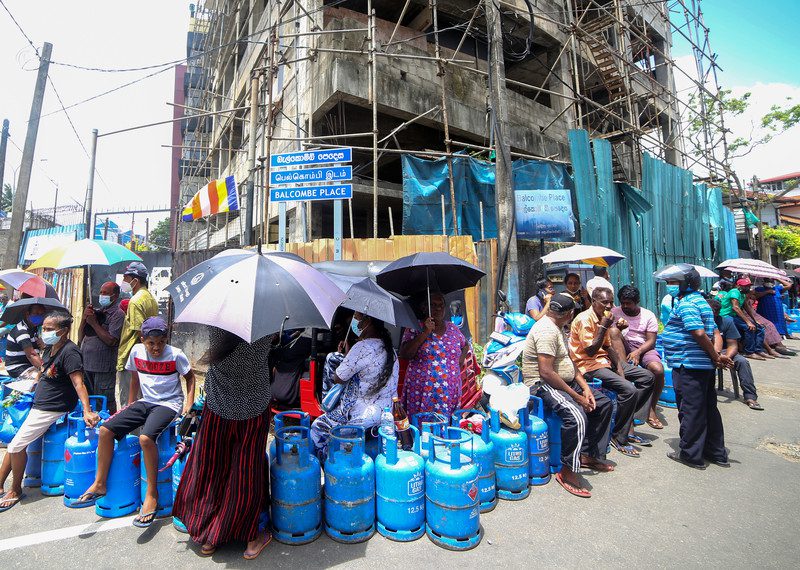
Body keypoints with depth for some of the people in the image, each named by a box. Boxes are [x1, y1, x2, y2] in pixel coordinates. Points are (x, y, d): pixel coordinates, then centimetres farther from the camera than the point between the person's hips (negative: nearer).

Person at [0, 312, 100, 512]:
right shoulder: (49, 348, 7)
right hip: (38, 405, 9)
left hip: (53, 409, -9)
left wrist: (87, 411, -37)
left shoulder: (69, 352, -22)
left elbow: (78, 383, -29)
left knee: (17, 445, -4)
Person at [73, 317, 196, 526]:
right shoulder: (137, 351, 1)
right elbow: (135, 377, 18)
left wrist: (188, 404, -10)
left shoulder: (175, 355, -13)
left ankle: (152, 493, -14)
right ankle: (100, 484, 15)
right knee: (106, 430, -5)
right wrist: (129, 405, 18)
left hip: (169, 404, -6)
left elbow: (190, 377, -1)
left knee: (146, 437, -30)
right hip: (145, 402, 6)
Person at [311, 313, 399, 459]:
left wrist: (346, 353, 0)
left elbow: (337, 378, -14)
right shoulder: (389, 347, 3)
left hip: (363, 418, -8)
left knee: (317, 428, 12)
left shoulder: (363, 347, -25)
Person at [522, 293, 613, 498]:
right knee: (577, 417, -31)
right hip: (542, 385, -11)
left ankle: (588, 454, 21)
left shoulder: (557, 328, 14)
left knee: (604, 403, 12)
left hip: (566, 382, 11)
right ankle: (567, 471, -14)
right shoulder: (547, 330, -21)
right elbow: (546, 373, -27)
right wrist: (577, 397, -20)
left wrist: (585, 387, 4)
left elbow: (568, 361, 18)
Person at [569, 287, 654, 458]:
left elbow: (608, 346, 15)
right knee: (629, 389, -24)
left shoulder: (602, 318, 11)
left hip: (604, 361, 10)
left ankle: (627, 418, 12)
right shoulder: (584, 319, -18)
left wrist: (619, 367, 1)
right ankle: (619, 438, -8)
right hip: (588, 366, -10)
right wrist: (604, 327, -22)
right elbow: (591, 351, -22)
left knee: (647, 377, 8)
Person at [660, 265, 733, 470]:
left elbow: (699, 333, -24)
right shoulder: (700, 301, 17)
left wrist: (715, 356, -12)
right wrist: (717, 355, 1)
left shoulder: (685, 304, -15)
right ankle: (717, 453, 28)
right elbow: (716, 334, 15)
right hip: (705, 366, 10)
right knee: (709, 409, 17)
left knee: (690, 410, 0)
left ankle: (690, 454, 11)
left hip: (689, 366, -10)